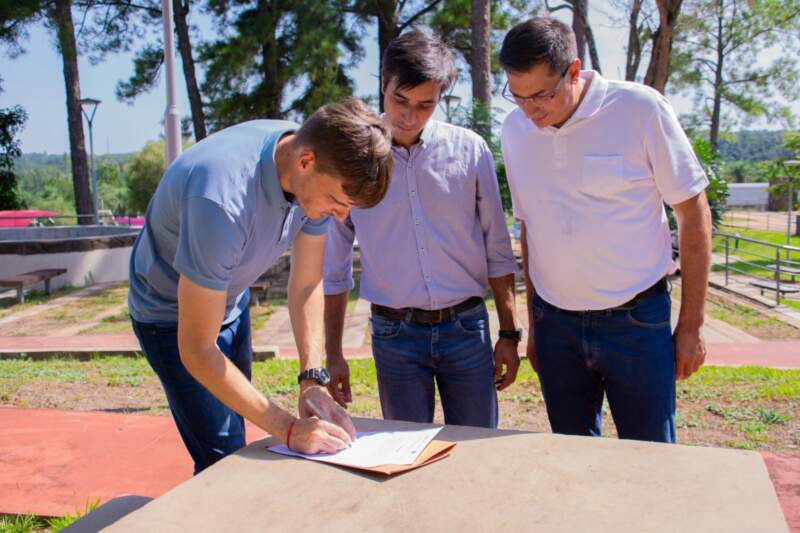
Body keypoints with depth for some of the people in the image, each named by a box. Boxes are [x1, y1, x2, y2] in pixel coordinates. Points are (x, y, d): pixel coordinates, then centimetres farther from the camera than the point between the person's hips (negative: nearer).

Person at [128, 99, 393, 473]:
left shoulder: (320, 175, -20)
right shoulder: (222, 200, -41)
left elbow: (307, 285, -9)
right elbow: (198, 351, -34)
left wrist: (313, 379, -19)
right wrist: (288, 429, -33)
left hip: (231, 301, 6)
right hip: (172, 314, -6)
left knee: (236, 437, 19)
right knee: (224, 460, -8)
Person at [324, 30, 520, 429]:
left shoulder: (468, 150, -2)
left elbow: (497, 249, 5)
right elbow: (335, 265, 4)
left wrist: (509, 334, 4)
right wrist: (332, 354, 5)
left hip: (467, 328, 1)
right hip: (394, 335, 0)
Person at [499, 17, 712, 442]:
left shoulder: (640, 109, -11)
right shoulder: (515, 130, 1)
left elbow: (694, 213, -4)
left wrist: (691, 326, -5)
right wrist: (534, 326, 14)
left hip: (636, 321, -3)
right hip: (556, 324, 3)